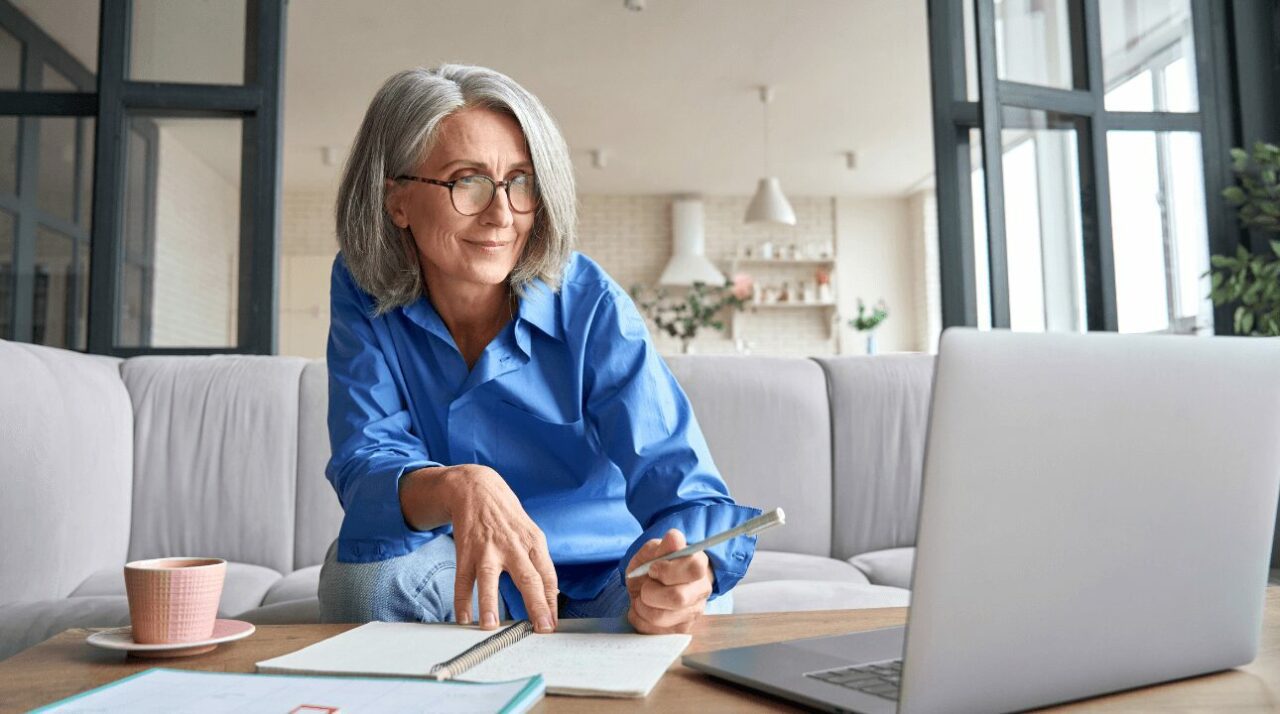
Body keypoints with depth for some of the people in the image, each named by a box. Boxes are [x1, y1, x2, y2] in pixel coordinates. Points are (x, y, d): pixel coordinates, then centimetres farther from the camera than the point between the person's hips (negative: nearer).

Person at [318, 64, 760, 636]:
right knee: (363, 565, -28)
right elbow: (365, 465, -20)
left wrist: (687, 566, -51)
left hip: (600, 582, -2)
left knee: (693, 603, -32)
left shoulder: (591, 307, -18)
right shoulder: (365, 292, -10)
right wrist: (457, 487, -44)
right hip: (467, 586, 3)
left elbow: (681, 485, -26)